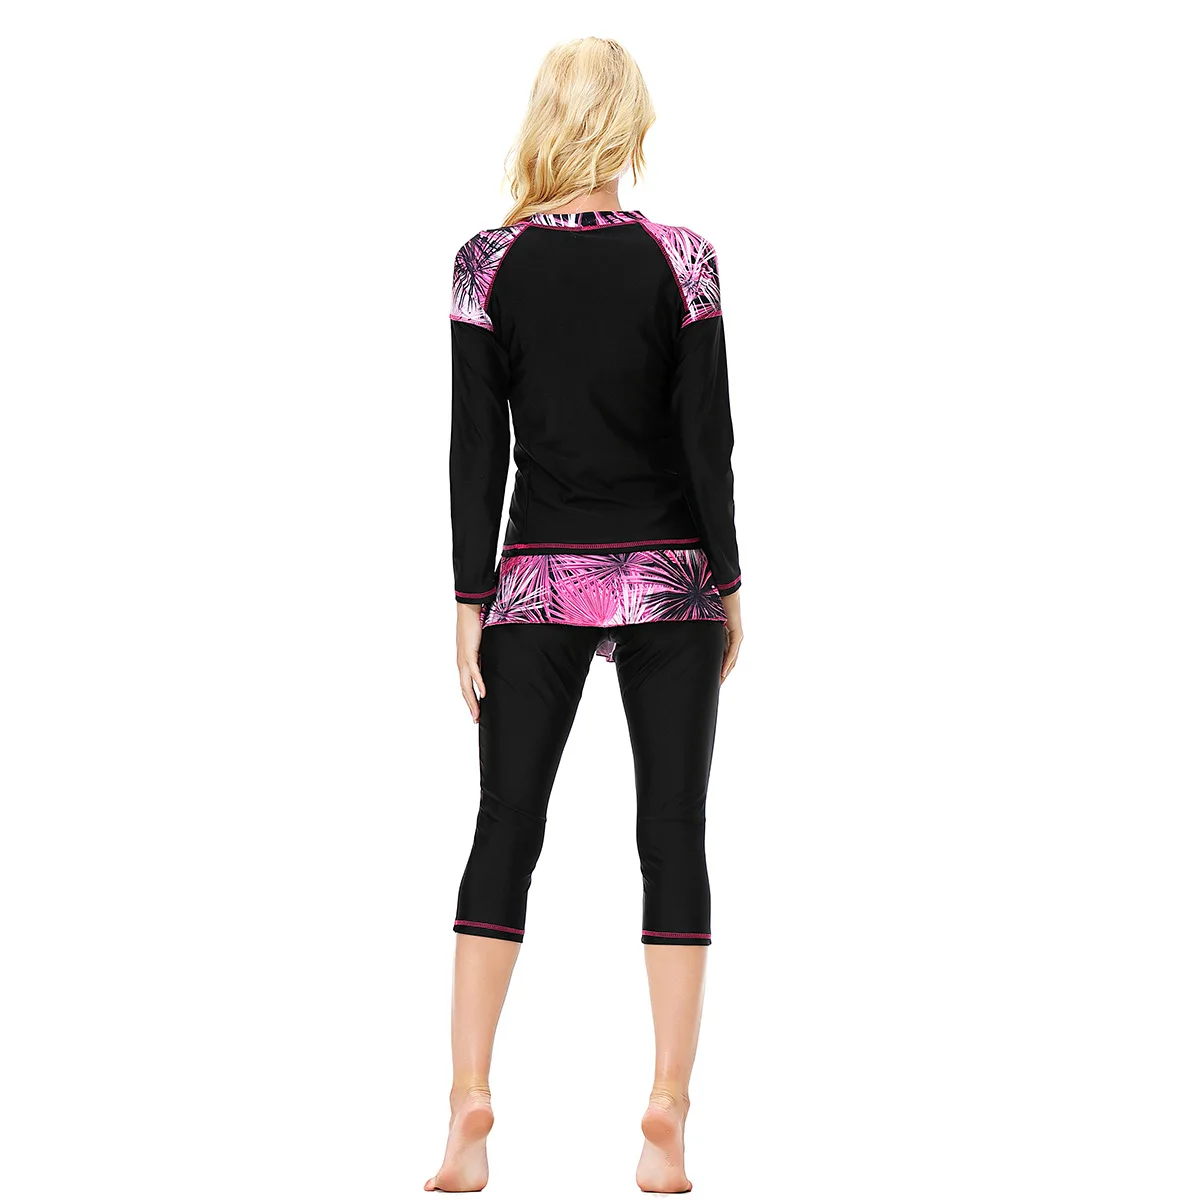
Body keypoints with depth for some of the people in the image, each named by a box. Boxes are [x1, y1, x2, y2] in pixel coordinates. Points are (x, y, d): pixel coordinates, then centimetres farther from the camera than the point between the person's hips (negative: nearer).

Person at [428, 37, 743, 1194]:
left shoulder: (488, 263, -3)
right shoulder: (678, 257, -5)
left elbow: (476, 445, -3)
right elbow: (707, 434, -5)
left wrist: (471, 598, 1)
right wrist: (729, 581, 3)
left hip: (538, 581, 1)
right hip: (667, 581, -1)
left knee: (503, 836, 6)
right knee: (673, 839, 4)